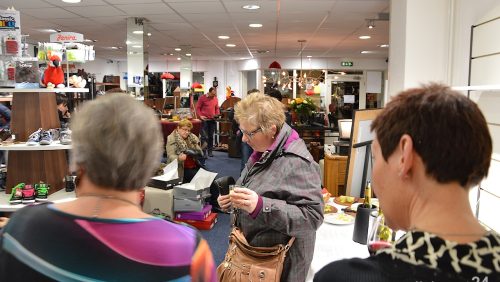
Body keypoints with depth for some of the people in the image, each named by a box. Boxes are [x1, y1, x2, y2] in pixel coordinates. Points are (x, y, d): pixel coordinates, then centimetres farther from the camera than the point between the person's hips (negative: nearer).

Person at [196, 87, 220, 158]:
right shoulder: (202, 98, -3)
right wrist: (200, 116, -13)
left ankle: (210, 151, 16)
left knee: (211, 136, 8)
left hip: (212, 120, 4)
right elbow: (198, 108, -2)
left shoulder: (215, 99, 9)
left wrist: (217, 115, 2)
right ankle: (204, 152, -4)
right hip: (205, 120, -4)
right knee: (204, 137, -6)